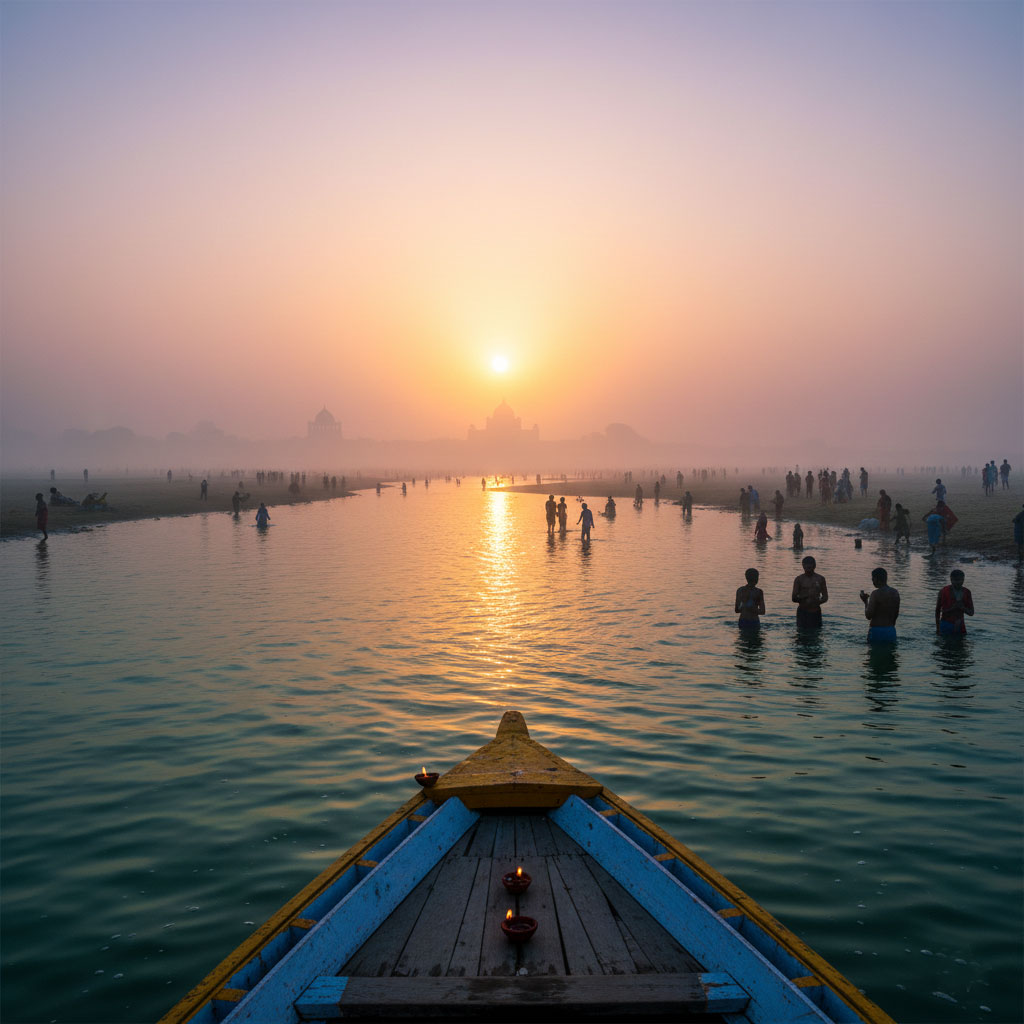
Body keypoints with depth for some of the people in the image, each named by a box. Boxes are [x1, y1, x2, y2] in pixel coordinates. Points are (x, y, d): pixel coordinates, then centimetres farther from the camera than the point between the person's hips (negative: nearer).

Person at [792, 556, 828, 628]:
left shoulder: (820, 579, 5)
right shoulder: (799, 579, -2)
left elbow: (825, 597, 7)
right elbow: (794, 599, -7)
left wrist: (818, 602, -15)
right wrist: (805, 597, -26)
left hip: (816, 612, 2)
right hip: (802, 612, -2)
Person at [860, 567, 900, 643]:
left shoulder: (876, 593, -13)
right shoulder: (895, 592, 8)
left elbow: (868, 616, -14)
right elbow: (896, 614, 16)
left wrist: (865, 601, 0)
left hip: (876, 631, -7)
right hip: (891, 631, 7)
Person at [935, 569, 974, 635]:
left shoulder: (967, 592, 3)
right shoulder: (944, 592, -7)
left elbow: (971, 612, 5)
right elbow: (937, 610, -1)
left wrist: (962, 608, -17)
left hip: (960, 625, 3)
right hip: (946, 625, -3)